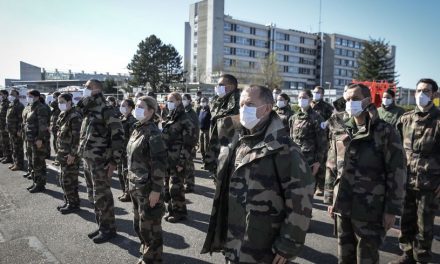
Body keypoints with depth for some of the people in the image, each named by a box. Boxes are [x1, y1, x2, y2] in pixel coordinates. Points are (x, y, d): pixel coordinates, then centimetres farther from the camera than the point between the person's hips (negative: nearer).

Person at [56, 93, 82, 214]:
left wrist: (72, 154, -21)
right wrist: (59, 151, 17)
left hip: (70, 155, -9)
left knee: (68, 180, -2)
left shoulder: (75, 117, -16)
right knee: (63, 179, 16)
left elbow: (77, 137, -20)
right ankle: (68, 201, 29)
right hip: (63, 154, 9)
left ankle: (73, 204, 11)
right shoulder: (62, 116, 12)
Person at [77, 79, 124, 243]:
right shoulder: (88, 111, 13)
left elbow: (118, 136, -19)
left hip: (101, 162, -9)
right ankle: (102, 226, 29)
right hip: (90, 161, 9)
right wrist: (84, 159, 19)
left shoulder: (105, 111, -15)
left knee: (102, 196, 0)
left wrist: (114, 161, -20)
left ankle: (109, 229, 15)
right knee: (97, 195, 16)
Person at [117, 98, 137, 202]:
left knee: (126, 173, -1)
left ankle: (128, 194, 12)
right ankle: (124, 192, 28)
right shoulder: (120, 119, 13)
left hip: (127, 151, -9)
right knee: (120, 172, 15)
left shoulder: (132, 121, -13)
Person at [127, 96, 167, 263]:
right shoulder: (137, 130, 9)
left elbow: (159, 164, -20)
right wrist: (131, 182, 17)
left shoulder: (153, 133, -16)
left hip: (148, 188, -8)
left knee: (149, 226, 5)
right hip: (135, 186, 8)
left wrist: (156, 190, -20)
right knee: (138, 224, 19)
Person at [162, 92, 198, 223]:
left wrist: (181, 162, -18)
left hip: (177, 161, -7)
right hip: (166, 160, 7)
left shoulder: (185, 120, -11)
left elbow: (188, 143, -15)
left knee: (175, 187, -1)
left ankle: (180, 212, 16)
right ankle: (171, 209, 28)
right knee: (167, 187, 13)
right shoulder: (168, 119, 13)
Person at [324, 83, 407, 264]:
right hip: (342, 206, 4)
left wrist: (392, 209, -9)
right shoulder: (339, 132, 6)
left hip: (370, 209, -4)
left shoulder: (385, 132, -8)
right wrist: (330, 199, 10)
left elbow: (396, 173, -8)